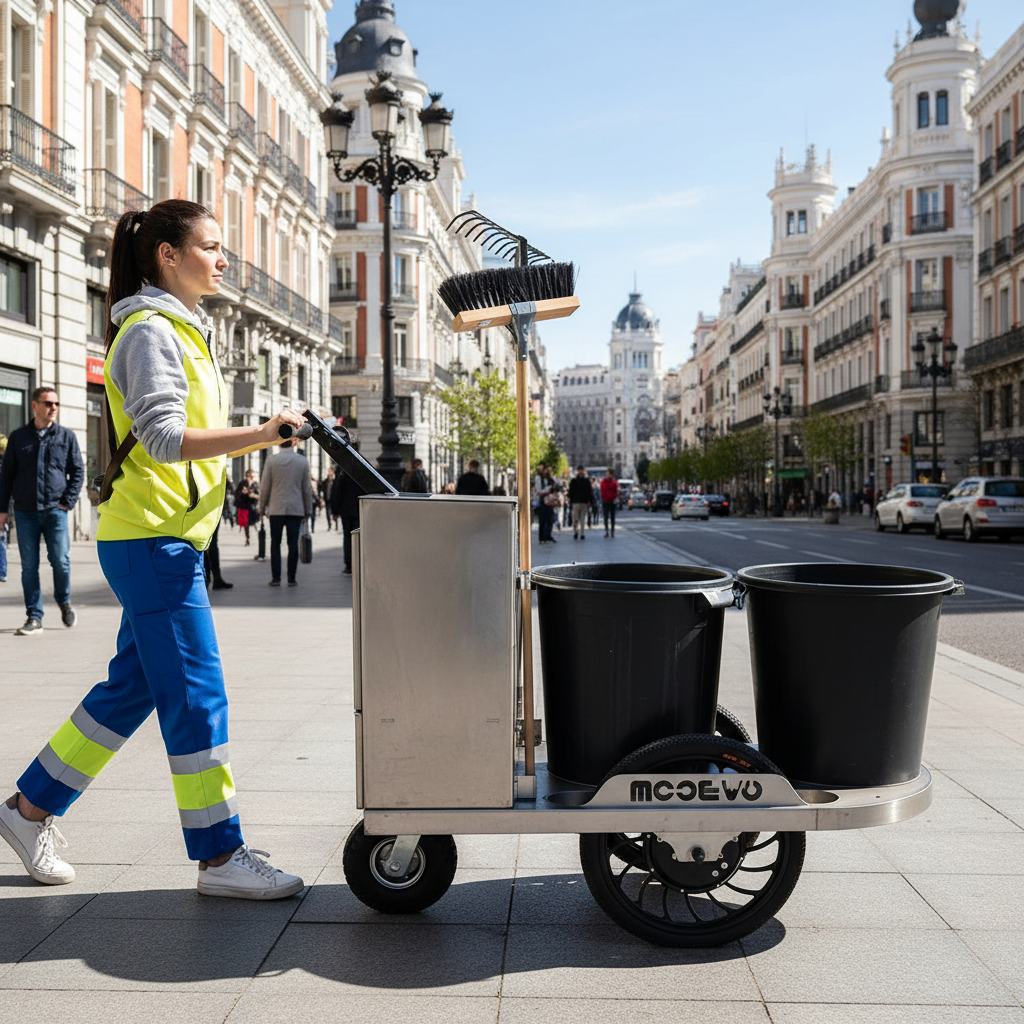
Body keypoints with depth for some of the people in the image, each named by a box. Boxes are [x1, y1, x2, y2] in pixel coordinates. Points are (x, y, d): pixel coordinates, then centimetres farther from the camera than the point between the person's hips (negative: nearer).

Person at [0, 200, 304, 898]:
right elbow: (163, 437, -22)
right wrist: (260, 435, -27)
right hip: (150, 536, -10)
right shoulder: (150, 330, -11)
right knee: (196, 692, -6)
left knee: (133, 685, 15)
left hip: (167, 538, 10)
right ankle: (220, 855, 3)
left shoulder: (185, 330, 20)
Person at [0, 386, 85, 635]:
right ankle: (34, 617, 8)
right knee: (29, 566, 1)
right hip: (25, 512, 1)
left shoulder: (66, 436, 7)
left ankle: (64, 601, 20)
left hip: (55, 511, -1)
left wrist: (68, 501, -2)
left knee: (60, 560, -7)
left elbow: (78, 471, 8)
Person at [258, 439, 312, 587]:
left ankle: (275, 578, 5)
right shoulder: (302, 461, 0)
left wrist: (262, 507, 10)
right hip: (296, 508, 0)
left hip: (276, 509, 0)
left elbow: (265, 487, 0)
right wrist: (308, 509, 12)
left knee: (275, 543, 7)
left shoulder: (271, 461, -3)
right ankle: (291, 578, 3)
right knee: (293, 544, 3)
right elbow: (306, 487, 4)